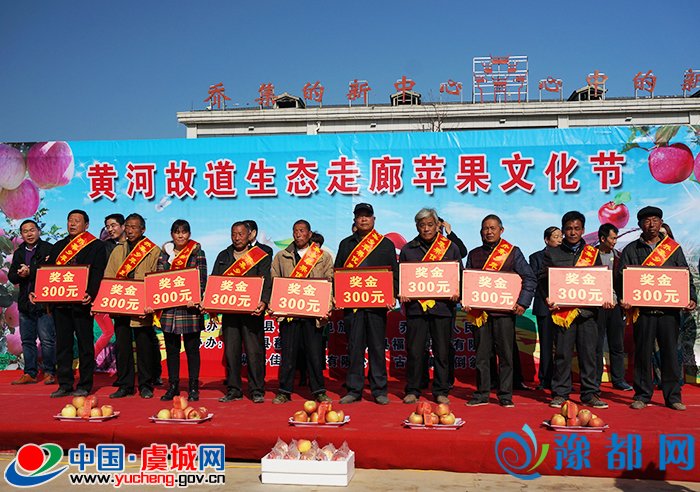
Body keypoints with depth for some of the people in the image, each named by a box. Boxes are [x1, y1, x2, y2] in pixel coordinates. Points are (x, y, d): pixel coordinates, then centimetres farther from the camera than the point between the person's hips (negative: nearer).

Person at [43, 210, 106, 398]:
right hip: (60, 302, 6)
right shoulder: (58, 246, 18)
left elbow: (97, 274, -10)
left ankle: (84, 385, 10)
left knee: (85, 343, 2)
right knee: (62, 343, 9)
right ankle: (65, 384, 17)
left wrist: (91, 294, -25)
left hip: (82, 302, -5)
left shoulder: (96, 246, 0)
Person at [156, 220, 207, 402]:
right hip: (169, 306, 3)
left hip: (190, 306, -3)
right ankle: (172, 386, 18)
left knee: (192, 348, 2)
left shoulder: (197, 252, 3)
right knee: (171, 348, 9)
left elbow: (202, 279, -4)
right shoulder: (165, 253, 12)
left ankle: (193, 387, 10)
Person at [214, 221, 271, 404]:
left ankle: (257, 391, 6)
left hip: (251, 312, -4)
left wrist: (264, 301, -22)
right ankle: (233, 390, 16)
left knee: (254, 351, -3)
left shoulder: (261, 256, 5)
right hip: (229, 311, 4)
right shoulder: (223, 256, 18)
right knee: (230, 351, 5)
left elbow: (266, 282, -4)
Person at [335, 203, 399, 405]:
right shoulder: (346, 244, 15)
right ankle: (354, 390, 11)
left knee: (377, 347, 2)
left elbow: (394, 273, 7)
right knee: (354, 347, 4)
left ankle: (379, 390, 11)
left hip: (377, 303, -1)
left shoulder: (386, 244, 10)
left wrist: (391, 296, -7)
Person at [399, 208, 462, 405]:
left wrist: (457, 293, -9)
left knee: (441, 352, 5)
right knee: (414, 351, 2)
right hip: (415, 306, 1)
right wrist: (402, 294, -6)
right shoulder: (408, 249, 10)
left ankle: (441, 391, 17)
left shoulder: (451, 247, 8)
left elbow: (460, 276, 9)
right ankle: (412, 390, 14)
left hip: (442, 306, 0)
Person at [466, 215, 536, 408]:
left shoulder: (513, 252, 4)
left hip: (505, 312, -2)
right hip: (480, 312, 2)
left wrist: (523, 302, -9)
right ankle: (482, 394, 15)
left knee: (505, 354, 2)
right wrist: (465, 301, -3)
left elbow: (530, 278, 1)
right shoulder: (474, 254, 13)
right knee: (481, 354, 6)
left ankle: (505, 395, 12)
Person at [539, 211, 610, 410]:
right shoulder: (552, 252, 8)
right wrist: (547, 298, -10)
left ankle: (590, 394, 13)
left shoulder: (592, 253, 13)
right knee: (562, 353, 1)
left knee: (588, 353, 3)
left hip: (587, 310, 1)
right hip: (562, 310, -1)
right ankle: (560, 393, 10)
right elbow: (543, 278, 5)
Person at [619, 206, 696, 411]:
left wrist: (691, 298, -6)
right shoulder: (631, 250, 8)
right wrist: (623, 298, -14)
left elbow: (686, 276, 10)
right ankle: (642, 396, 12)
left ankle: (673, 396, 15)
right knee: (643, 353, 3)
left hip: (670, 310, 1)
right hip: (643, 311, -1)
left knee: (670, 352, 5)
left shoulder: (674, 248, 12)